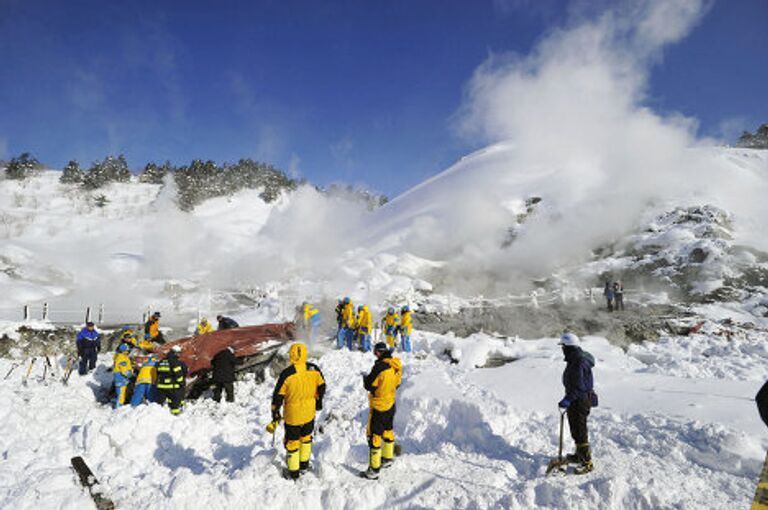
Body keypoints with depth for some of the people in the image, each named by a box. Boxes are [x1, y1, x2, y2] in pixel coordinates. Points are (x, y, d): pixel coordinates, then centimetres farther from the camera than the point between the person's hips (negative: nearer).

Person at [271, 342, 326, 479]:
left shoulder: (287, 374, -22)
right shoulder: (314, 369, -10)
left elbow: (278, 395, -14)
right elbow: (321, 386, 4)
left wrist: (275, 412, -1)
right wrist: (319, 401, 21)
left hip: (292, 414, -3)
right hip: (309, 412, 3)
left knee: (292, 441, 13)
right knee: (306, 437, 25)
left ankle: (294, 472, 23)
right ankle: (304, 464, 39)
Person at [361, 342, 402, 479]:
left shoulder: (380, 367, -27)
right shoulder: (397, 366, -2)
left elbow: (369, 386, -20)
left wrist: (365, 378, 0)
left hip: (378, 407, -8)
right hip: (391, 404, 8)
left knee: (374, 435, 1)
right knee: (388, 430, 24)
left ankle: (374, 469, 6)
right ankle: (387, 458, 42)